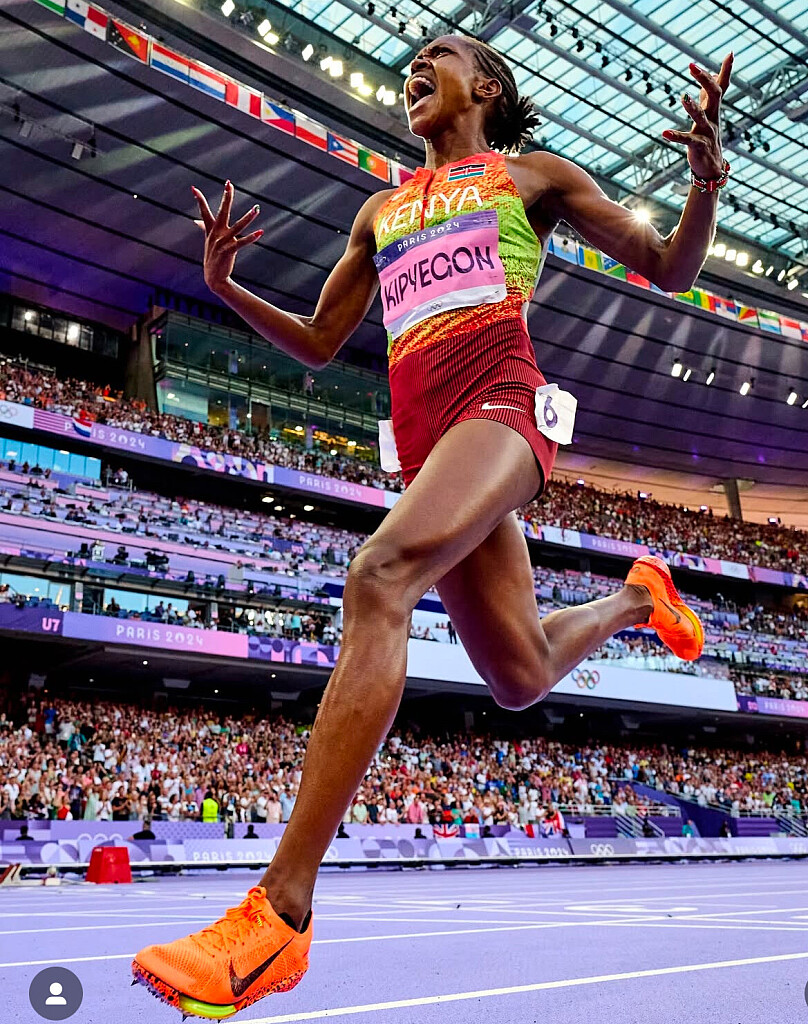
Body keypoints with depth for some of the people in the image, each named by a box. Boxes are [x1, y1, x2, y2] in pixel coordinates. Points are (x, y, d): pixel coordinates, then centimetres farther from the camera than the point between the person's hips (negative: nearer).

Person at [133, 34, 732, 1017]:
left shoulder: (532, 172, 18)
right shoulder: (381, 209, 29)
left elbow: (670, 269, 14)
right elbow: (317, 344, 27)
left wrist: (706, 177, -7)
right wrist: (227, 287, 11)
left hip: (500, 396, -5)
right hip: (420, 429, 6)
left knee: (380, 576, -32)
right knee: (520, 675, 7)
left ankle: (280, 913, -34)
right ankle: (632, 597, 41)